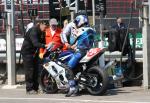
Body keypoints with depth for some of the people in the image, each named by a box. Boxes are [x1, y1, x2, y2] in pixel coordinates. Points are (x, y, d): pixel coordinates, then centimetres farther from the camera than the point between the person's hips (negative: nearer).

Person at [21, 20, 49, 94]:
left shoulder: (40, 32, 8)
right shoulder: (33, 31, -22)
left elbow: (40, 42, 13)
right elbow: (35, 43, -35)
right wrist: (45, 46, -48)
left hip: (34, 53, 9)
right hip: (27, 53, -9)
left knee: (35, 70, 8)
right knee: (29, 70, -10)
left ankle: (35, 87, 14)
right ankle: (29, 89, -9)